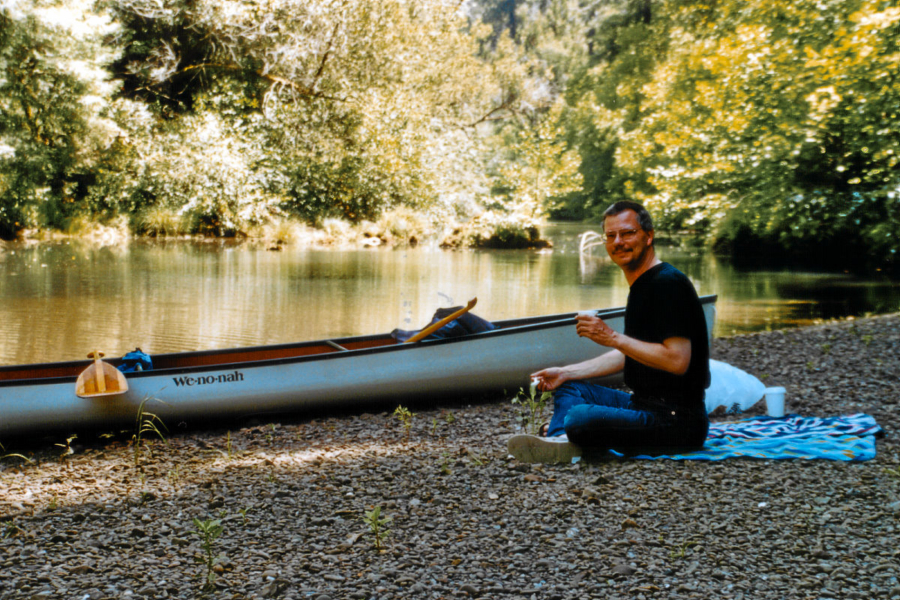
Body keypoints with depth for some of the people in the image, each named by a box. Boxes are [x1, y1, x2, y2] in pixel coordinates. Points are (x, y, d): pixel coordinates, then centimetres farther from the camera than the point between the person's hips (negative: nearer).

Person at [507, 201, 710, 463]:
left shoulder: (667, 283, -16)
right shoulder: (641, 284, 16)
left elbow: (677, 360, -24)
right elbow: (628, 355, 24)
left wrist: (613, 337, -21)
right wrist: (566, 373, 16)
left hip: (678, 419, -11)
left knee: (580, 419, -34)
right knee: (569, 388, 14)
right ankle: (558, 441, -13)